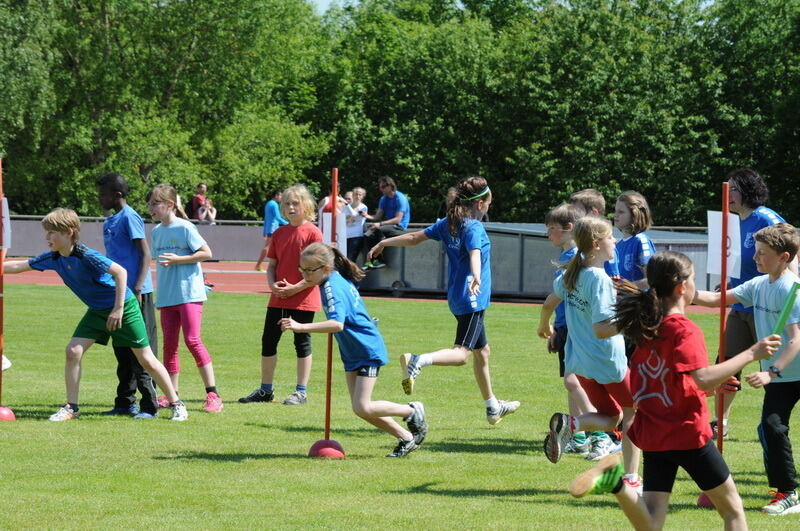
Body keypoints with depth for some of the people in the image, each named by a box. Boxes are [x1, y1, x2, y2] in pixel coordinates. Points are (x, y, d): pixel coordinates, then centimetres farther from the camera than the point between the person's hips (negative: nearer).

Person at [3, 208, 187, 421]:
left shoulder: (86, 256, -27)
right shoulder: (53, 258, -5)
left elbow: (120, 272, -29)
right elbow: (19, 266, 5)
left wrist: (118, 309, -29)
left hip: (124, 307, -7)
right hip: (97, 311, 7)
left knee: (147, 360, -3)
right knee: (73, 351, -7)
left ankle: (176, 404, 7)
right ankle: (71, 407, 3)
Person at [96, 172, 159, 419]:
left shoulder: (129, 218, -10)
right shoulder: (109, 222, 15)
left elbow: (146, 255, -14)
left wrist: (137, 288, -21)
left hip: (135, 293, -9)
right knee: (122, 352, 13)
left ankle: (149, 405, -5)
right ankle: (125, 402, 21)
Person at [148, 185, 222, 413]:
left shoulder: (184, 228, -8)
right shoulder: (156, 232, 12)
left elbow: (206, 253, -11)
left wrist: (177, 259, -17)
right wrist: (159, 294, 15)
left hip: (189, 294, -7)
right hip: (167, 298, 7)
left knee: (192, 340, -13)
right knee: (169, 345, 7)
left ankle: (212, 394, -12)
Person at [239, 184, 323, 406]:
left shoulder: (312, 233, -9)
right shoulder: (279, 233, 9)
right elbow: (271, 265, 12)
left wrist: (296, 288, -18)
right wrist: (272, 284, -7)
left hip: (303, 298, -6)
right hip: (278, 298, 6)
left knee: (302, 342, 2)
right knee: (268, 341, 9)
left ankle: (301, 391, 9)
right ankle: (266, 390, 20)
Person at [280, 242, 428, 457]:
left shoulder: (333, 288, -24)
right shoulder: (339, 280, 5)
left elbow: (337, 324, -39)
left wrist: (301, 327, -44)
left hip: (368, 350, -10)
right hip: (353, 353, 10)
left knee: (362, 408, -13)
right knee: (360, 408, 7)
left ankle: (412, 412, 8)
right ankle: (406, 438, 19)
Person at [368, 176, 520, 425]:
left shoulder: (448, 224, 9)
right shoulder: (474, 228, -14)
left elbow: (414, 237, 11)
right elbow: (474, 254, -34)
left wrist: (384, 243, 22)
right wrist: (476, 277, -52)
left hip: (458, 297, 9)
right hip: (472, 299, -9)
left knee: (482, 350, 21)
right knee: (461, 353, -17)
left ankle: (492, 407, 31)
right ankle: (417, 361, -38)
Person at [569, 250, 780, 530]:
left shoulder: (645, 327, 8)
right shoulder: (684, 329, -16)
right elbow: (703, 378, -31)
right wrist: (751, 354, -27)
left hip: (652, 435, 6)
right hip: (688, 433, -6)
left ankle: (615, 482, -24)